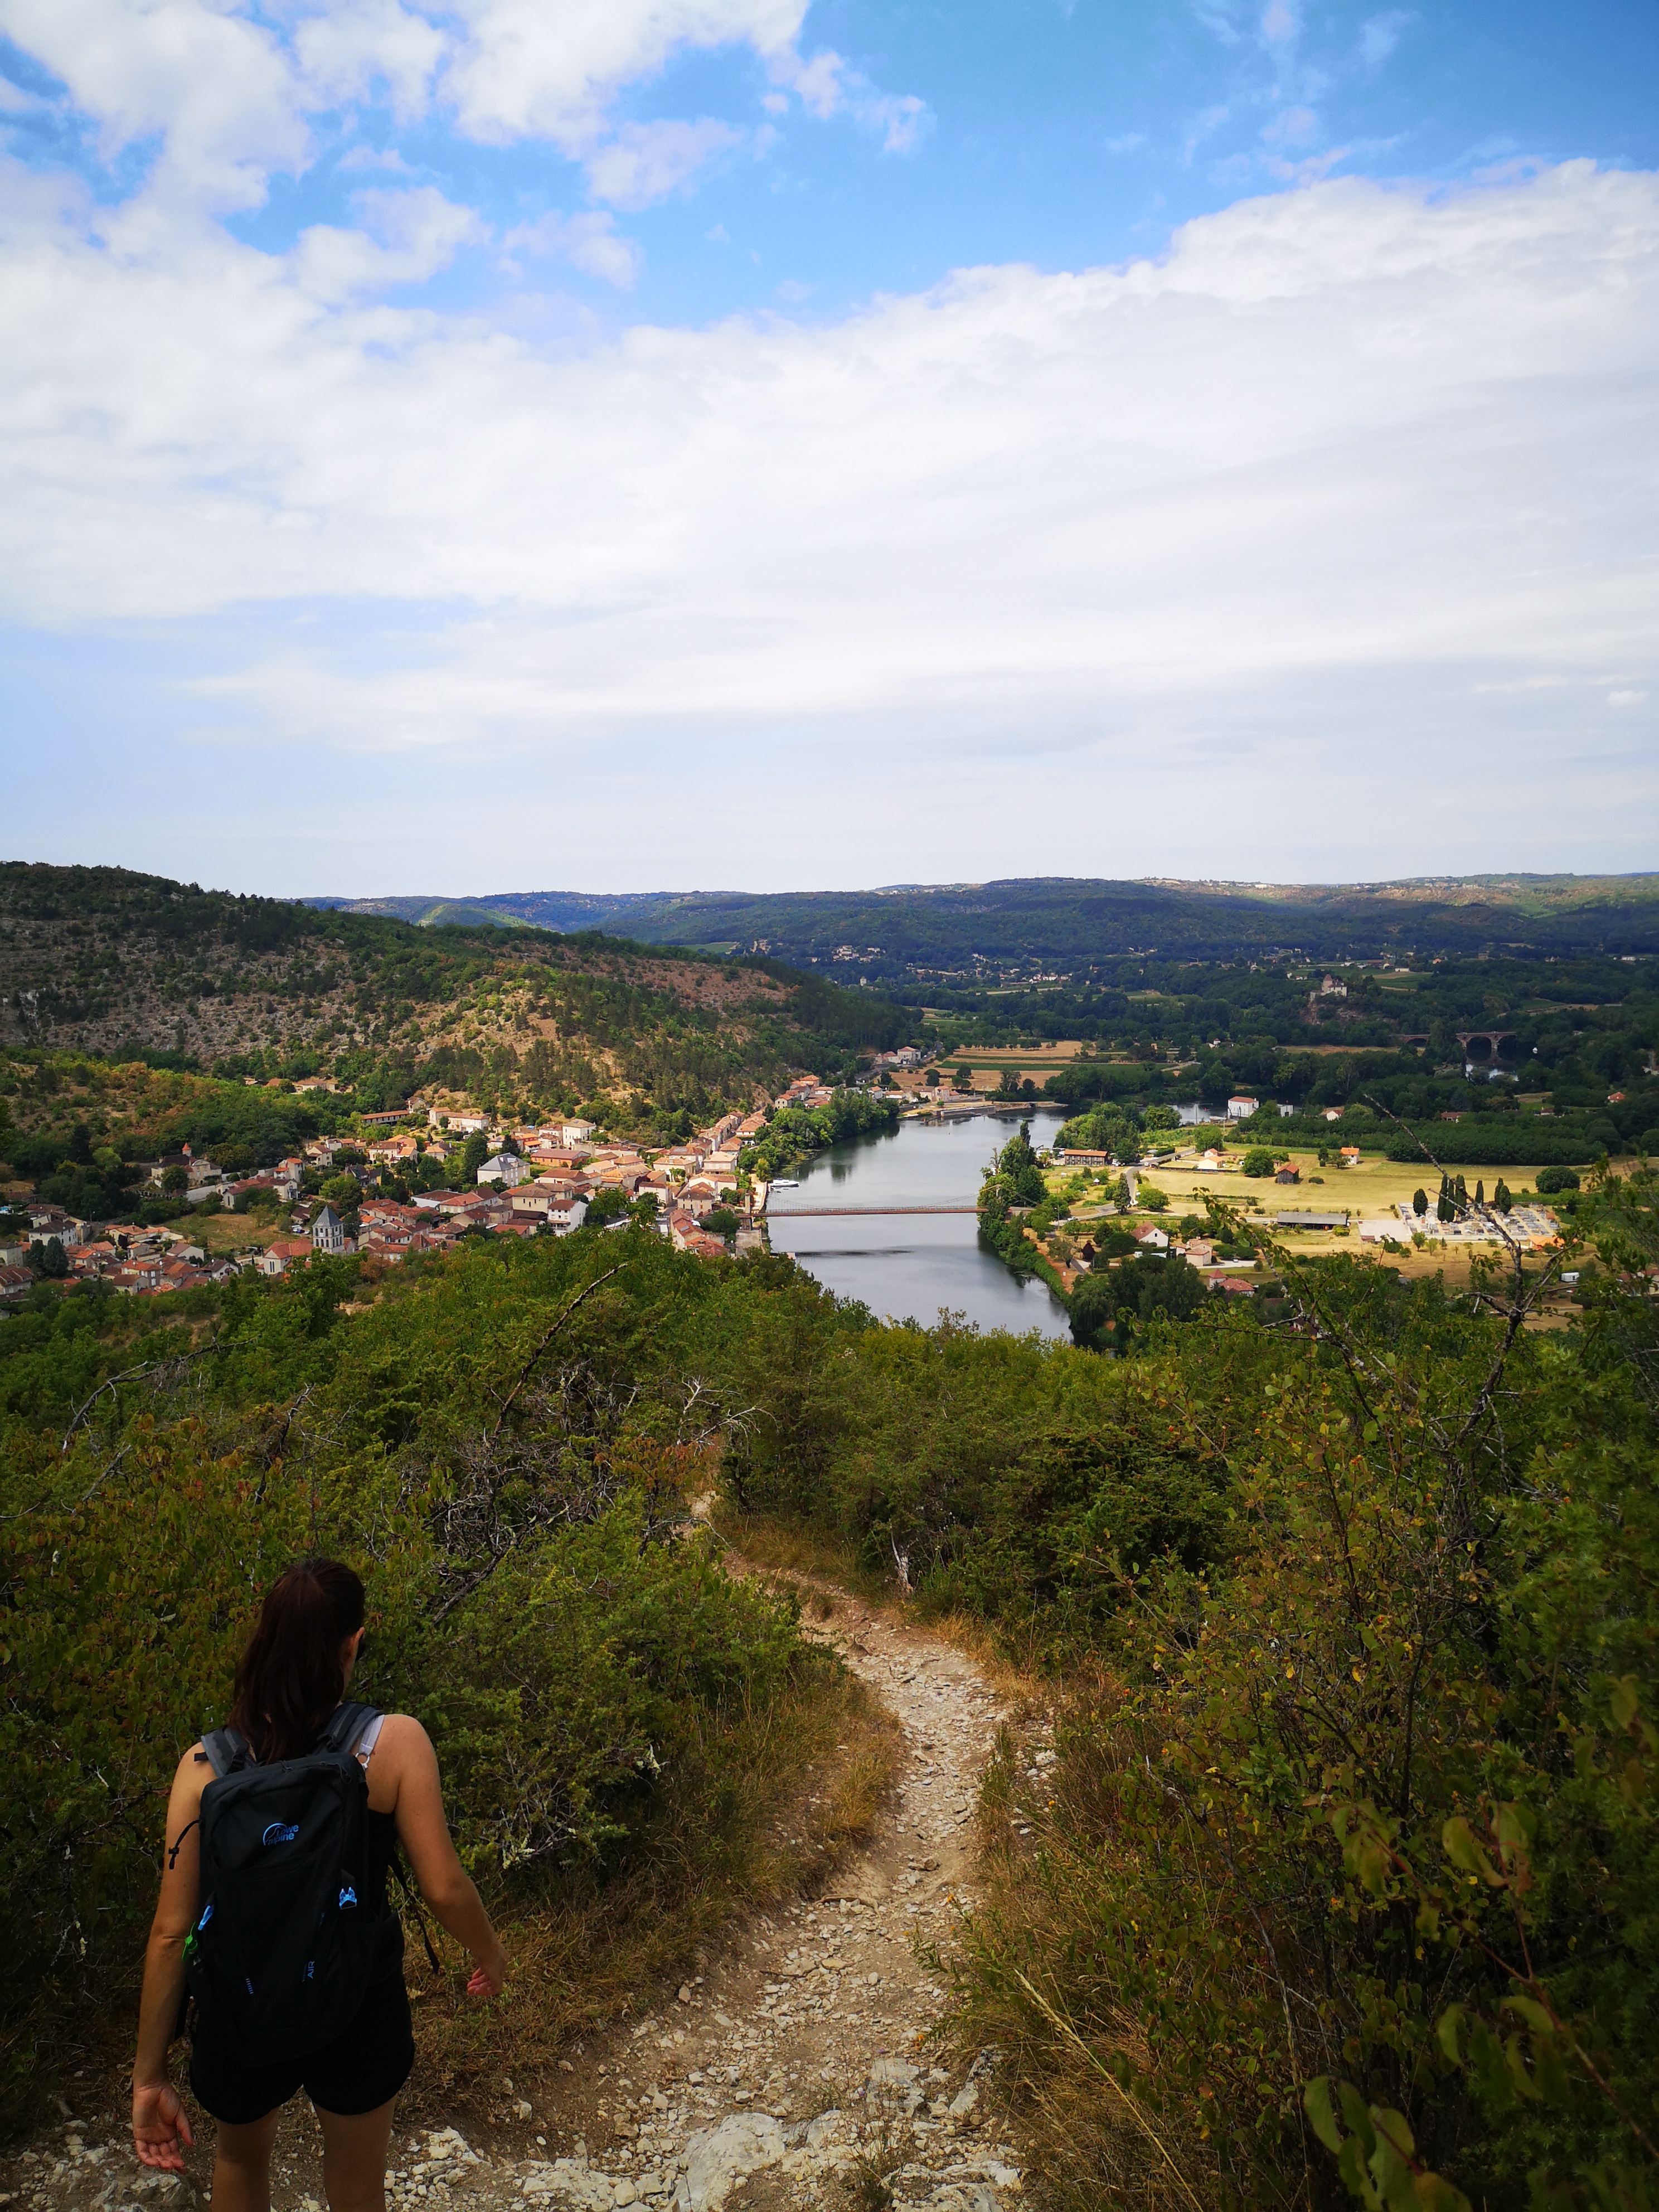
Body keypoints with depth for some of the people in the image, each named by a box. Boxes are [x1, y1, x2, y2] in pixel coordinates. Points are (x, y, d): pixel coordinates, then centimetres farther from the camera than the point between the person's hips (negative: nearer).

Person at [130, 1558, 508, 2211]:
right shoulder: (394, 1744, -20)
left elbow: (171, 1931, -11)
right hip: (358, 2012, -2)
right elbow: (444, 1888, -17)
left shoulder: (205, 1766, -14)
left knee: (241, 2156, 35)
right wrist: (490, 1953, 4)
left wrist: (149, 2075, 0)